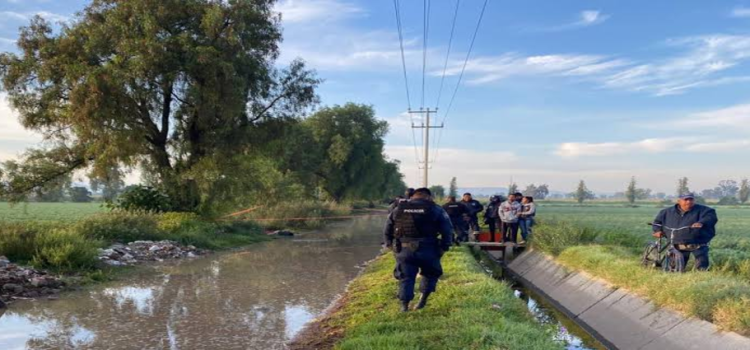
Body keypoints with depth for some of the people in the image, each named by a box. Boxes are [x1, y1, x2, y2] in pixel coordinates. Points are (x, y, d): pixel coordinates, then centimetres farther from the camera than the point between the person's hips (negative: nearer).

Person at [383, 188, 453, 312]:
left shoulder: (398, 210, 13)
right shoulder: (436, 210, 5)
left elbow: (387, 230, 15)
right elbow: (448, 230, -1)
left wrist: (391, 245, 21)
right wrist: (444, 248, 4)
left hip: (403, 250, 2)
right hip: (427, 250, -1)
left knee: (406, 277, 11)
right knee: (430, 274, 20)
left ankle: (404, 305, 9)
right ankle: (423, 299, 13)